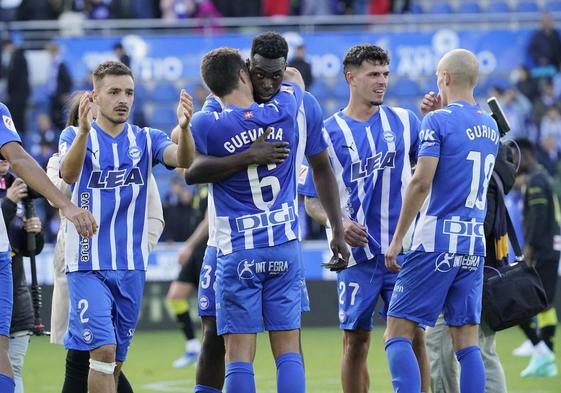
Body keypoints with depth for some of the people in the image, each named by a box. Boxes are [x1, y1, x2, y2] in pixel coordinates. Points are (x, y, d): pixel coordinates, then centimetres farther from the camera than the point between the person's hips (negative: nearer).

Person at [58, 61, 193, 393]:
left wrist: (184, 127, -35)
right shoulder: (76, 136, 0)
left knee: (116, 360, 9)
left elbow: (183, 160, -13)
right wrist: (83, 131, -41)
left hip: (131, 266, 4)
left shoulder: (146, 139, 7)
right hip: (88, 263, -4)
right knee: (103, 350, -18)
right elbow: (69, 174, -22)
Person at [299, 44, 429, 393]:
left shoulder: (404, 121, 6)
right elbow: (312, 201, 3)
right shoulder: (329, 133, 1)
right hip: (357, 253, -1)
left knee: (413, 335, -1)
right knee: (356, 341, 4)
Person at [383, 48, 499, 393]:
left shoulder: (439, 121, -8)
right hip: (475, 247, 7)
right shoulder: (490, 126, 14)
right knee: (467, 342, 5)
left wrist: (397, 239, -10)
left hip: (436, 243, -7)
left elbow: (422, 182, -16)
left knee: (398, 335, -3)